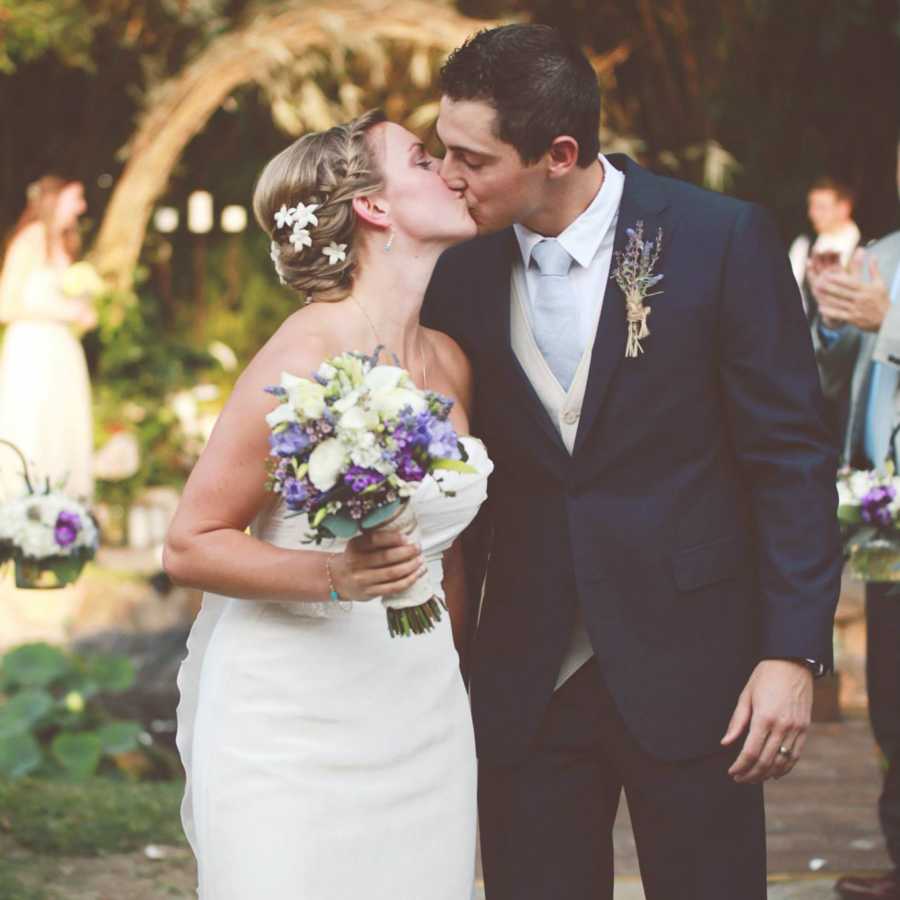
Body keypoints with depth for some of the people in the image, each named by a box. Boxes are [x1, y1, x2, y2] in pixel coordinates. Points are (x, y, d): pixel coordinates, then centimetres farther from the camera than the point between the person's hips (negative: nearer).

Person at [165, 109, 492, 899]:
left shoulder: (449, 363, 8)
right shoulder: (308, 356, -14)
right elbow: (190, 546, -12)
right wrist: (333, 576, -26)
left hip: (423, 718, 6)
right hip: (293, 725, -6)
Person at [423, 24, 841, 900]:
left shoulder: (723, 239, -9)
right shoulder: (461, 276, 2)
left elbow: (791, 457, -7)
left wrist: (793, 652, -12)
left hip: (687, 665, -3)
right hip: (527, 685, 3)